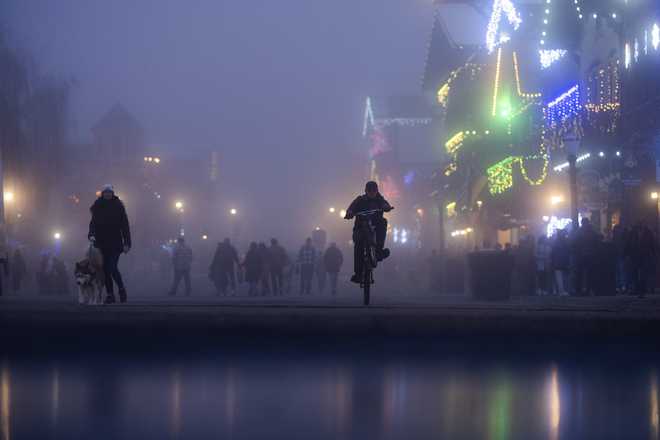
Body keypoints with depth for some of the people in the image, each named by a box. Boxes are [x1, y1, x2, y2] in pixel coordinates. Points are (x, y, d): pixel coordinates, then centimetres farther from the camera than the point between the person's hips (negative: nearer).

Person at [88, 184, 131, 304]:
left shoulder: (118, 206, -1)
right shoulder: (97, 207, 6)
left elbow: (125, 225, -1)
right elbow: (93, 222, 6)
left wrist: (127, 243, -7)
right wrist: (91, 235, -15)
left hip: (115, 243, -3)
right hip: (102, 243, 3)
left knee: (112, 267, -14)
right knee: (105, 269, 4)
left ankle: (121, 288, 10)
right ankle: (110, 294, 12)